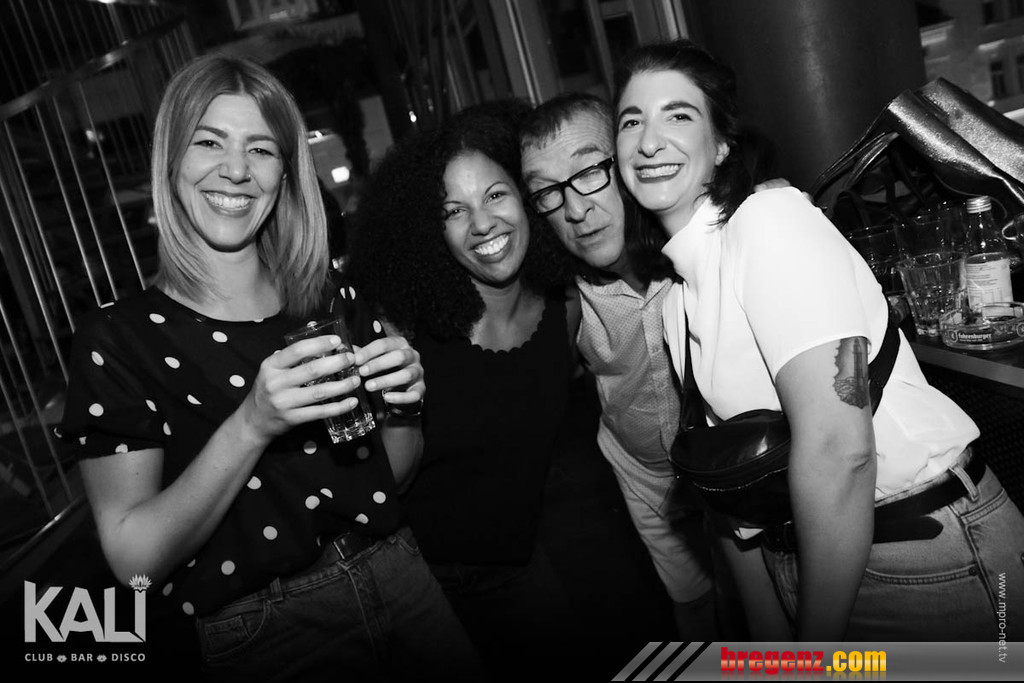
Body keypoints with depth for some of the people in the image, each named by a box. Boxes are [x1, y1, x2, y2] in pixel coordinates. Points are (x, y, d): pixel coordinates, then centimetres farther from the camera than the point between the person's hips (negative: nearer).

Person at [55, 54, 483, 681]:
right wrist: (252, 425, -28)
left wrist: (402, 407, -13)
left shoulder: (332, 303, 0)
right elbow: (133, 559, -15)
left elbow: (392, 476, 7)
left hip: (400, 580, 3)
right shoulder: (115, 339, -8)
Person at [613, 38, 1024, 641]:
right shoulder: (678, 290, 6)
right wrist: (768, 645, 8)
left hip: (931, 558, -7)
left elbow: (838, 448, -26)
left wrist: (815, 646, -18)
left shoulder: (772, 219, -17)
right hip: (799, 553, 7)